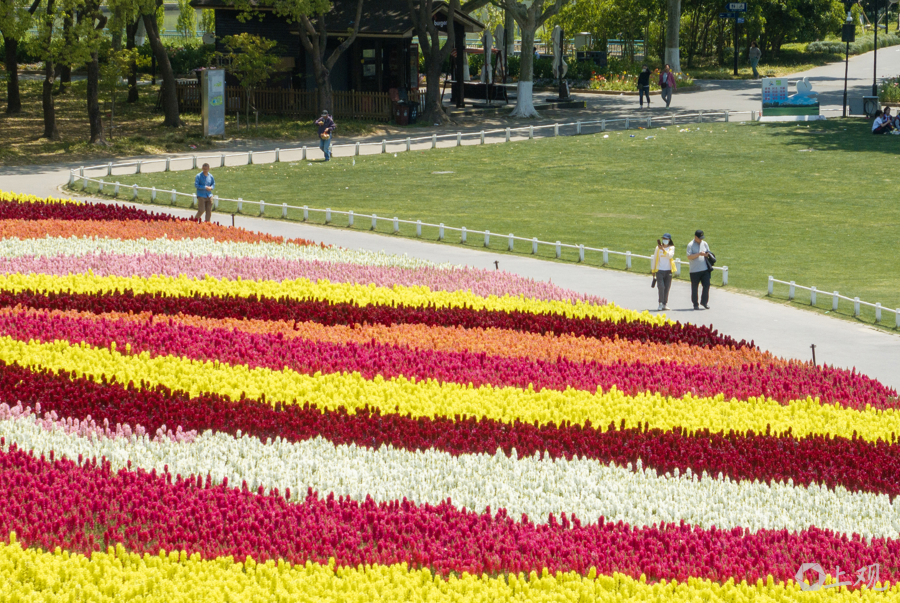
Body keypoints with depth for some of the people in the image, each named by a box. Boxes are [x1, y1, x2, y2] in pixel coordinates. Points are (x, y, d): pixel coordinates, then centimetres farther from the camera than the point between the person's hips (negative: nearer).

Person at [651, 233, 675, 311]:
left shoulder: (671, 248, 4)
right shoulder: (658, 248, 5)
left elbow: (670, 255, -17)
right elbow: (654, 259, 13)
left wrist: (663, 249, -25)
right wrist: (653, 270, 14)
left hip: (668, 271, 1)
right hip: (660, 271, -1)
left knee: (667, 288, 2)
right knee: (661, 287, -12)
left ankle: (665, 304, 10)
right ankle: (660, 303, -4)